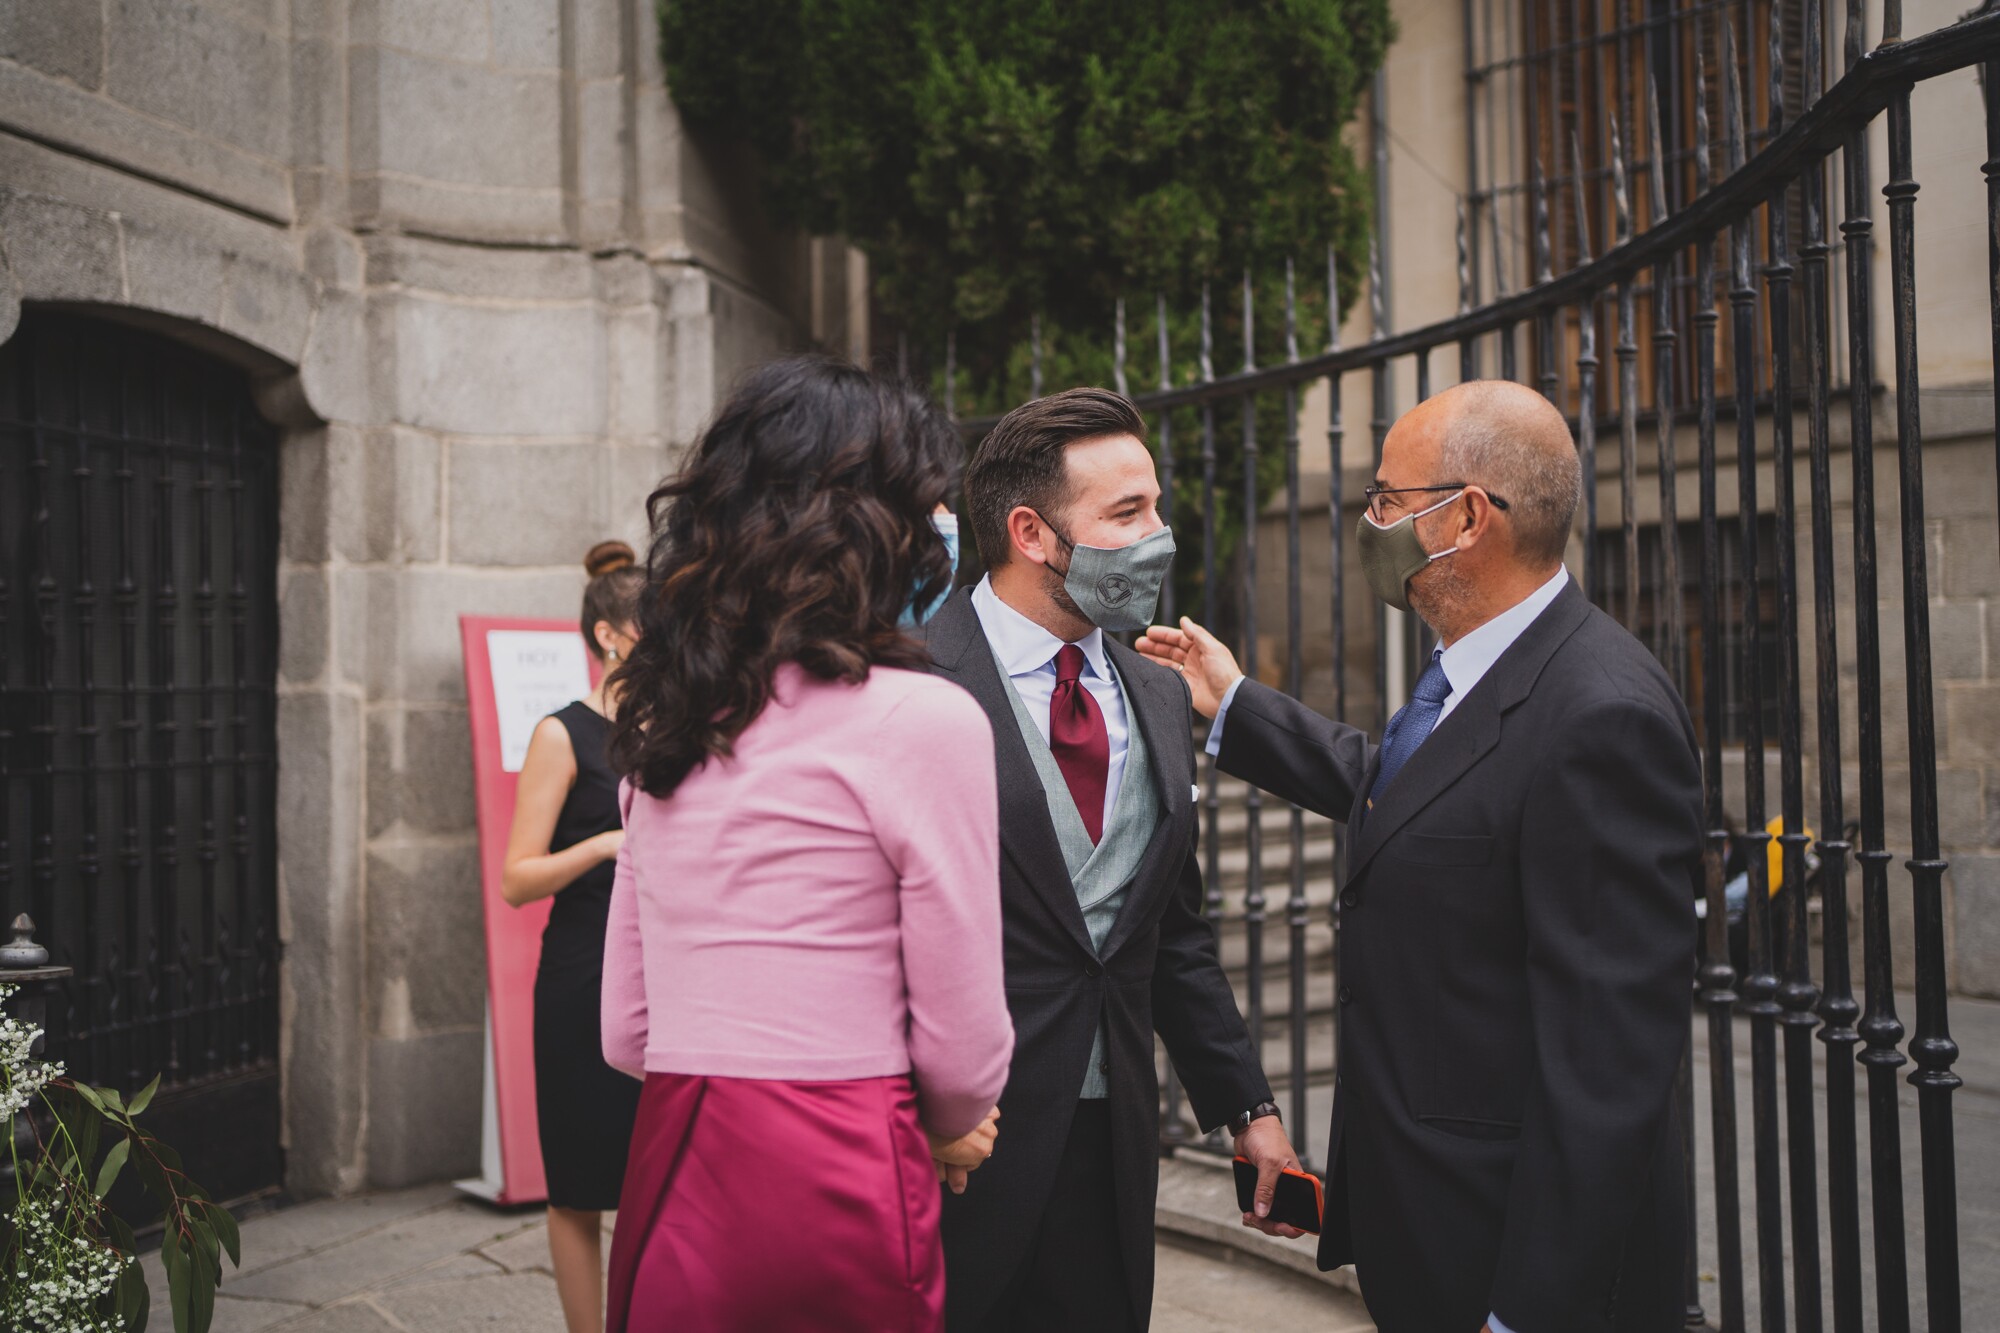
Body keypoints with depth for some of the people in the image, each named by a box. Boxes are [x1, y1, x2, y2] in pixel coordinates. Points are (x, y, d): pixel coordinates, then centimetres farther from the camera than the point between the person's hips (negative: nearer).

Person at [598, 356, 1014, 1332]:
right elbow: (963, 1046, -9)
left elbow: (626, 1032, 10)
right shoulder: (924, 719, -13)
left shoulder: (663, 729, 6)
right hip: (836, 1190, -6)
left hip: (670, 1180, 6)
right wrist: (944, 1129, 12)